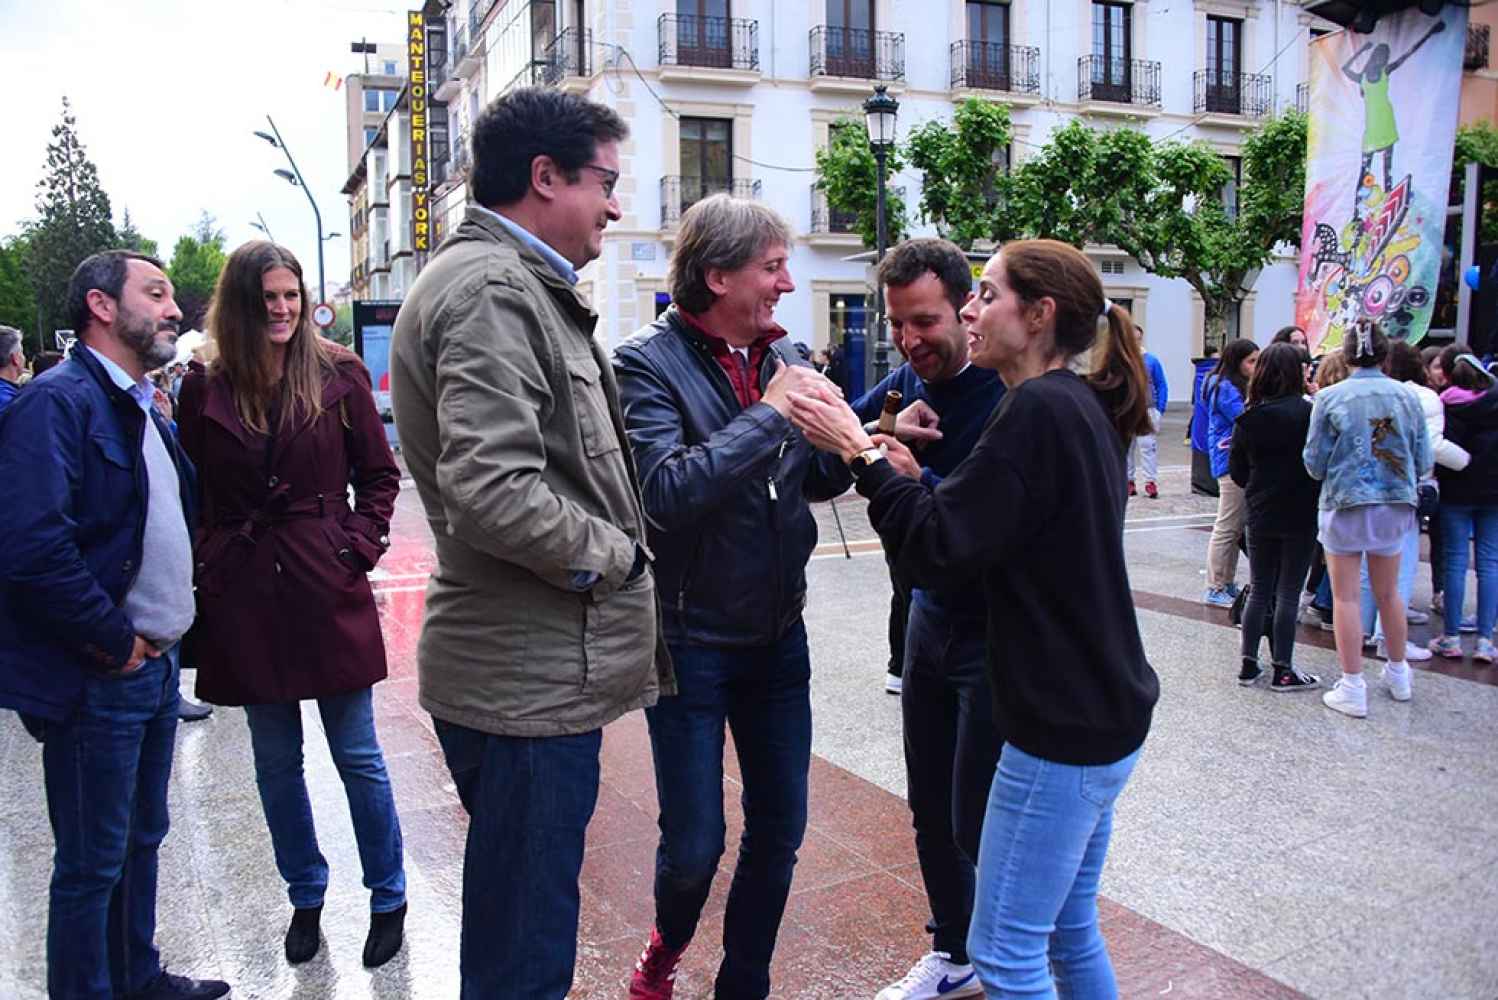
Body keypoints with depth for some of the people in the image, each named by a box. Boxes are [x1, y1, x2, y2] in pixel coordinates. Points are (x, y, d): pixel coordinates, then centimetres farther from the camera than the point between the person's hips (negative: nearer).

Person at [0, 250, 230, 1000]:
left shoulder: (140, 408, 12)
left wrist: (165, 633, 10)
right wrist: (115, 641, -18)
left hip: (155, 664, 9)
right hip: (98, 680, -9)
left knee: (141, 838, 22)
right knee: (92, 864, 7)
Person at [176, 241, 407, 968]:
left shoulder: (338, 376, -1)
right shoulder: (206, 390, 2)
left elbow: (380, 476, 4)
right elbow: (193, 494, 8)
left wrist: (359, 546, -7)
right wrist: (210, 565, -3)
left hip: (328, 590, -2)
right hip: (243, 600, 2)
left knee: (357, 755, 6)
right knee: (276, 761, 13)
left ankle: (389, 899, 24)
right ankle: (305, 896, 33)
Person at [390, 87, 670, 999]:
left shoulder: (516, 287, 16)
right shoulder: (492, 291, -18)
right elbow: (492, 494, -28)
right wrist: (614, 554, -13)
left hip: (534, 668, 10)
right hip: (530, 676, -10)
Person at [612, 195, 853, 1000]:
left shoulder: (781, 355, 3)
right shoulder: (648, 363, -13)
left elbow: (818, 481, 9)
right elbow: (666, 491, -27)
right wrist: (768, 413, -24)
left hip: (779, 633, 6)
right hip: (692, 640, -5)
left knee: (779, 829, 14)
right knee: (695, 843, 6)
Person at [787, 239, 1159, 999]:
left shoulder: (1039, 410, -19)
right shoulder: (1082, 406, 11)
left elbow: (938, 550, -21)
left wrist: (859, 452, -13)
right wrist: (918, 482, 3)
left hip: (1064, 724, -10)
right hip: (1101, 712, 10)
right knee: (1070, 933, 22)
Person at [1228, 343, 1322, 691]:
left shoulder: (1248, 418, -1)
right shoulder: (1308, 413, -14)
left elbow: (1237, 470, 5)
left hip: (1260, 516, 4)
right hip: (1300, 517, -4)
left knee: (1258, 591, 13)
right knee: (1287, 594, 3)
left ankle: (1249, 664, 16)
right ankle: (1282, 671, 8)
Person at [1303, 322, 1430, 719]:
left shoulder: (1330, 398, -11)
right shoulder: (1407, 397, -3)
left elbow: (1315, 463, -7)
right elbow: (1424, 462, 2)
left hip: (1345, 506, -3)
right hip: (1395, 507, 4)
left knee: (1346, 597, 5)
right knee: (1388, 593, 20)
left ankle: (1353, 688, 8)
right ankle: (1398, 675, 36)